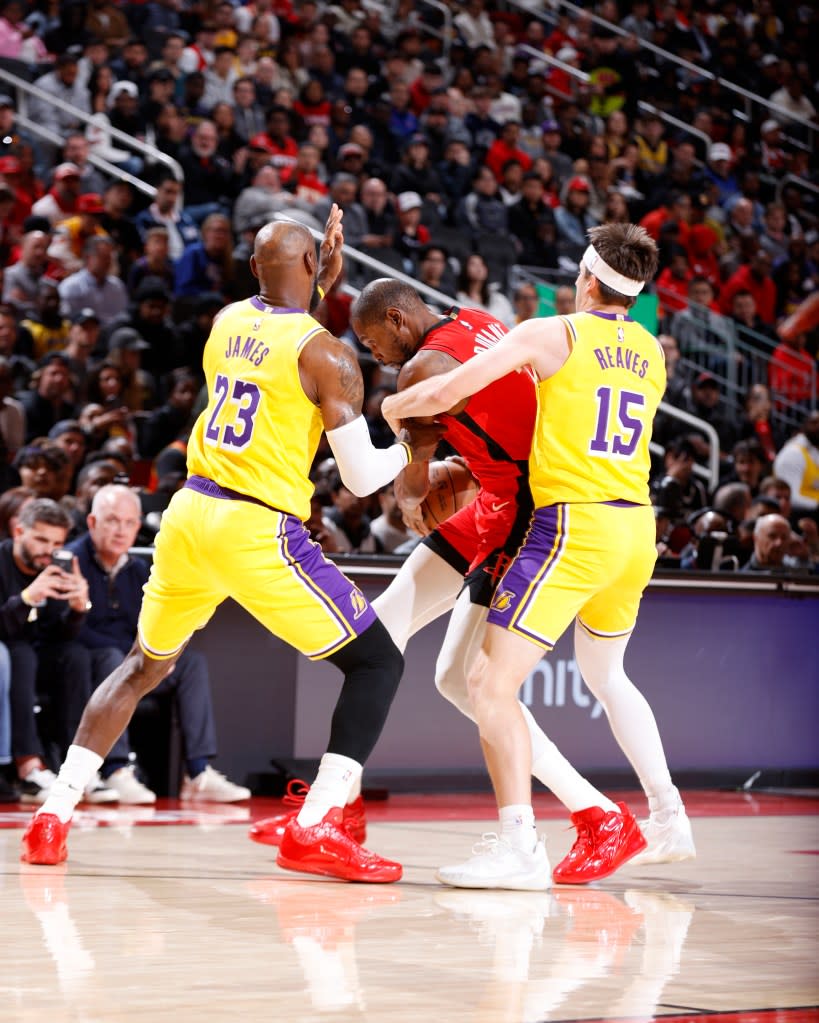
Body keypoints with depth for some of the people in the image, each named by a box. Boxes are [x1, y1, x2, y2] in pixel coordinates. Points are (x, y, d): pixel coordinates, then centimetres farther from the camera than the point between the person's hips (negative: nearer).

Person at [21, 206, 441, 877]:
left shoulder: (227, 322, 10)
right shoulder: (326, 353, -8)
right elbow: (362, 477, -6)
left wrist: (322, 285, 32)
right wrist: (412, 450, 12)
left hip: (189, 515, 6)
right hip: (258, 530, -6)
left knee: (145, 665, 26)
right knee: (377, 662, 4)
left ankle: (55, 813, 18)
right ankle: (315, 829, -10)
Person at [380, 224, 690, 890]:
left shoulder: (553, 334, -5)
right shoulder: (651, 351, 14)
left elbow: (445, 393, -11)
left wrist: (395, 406, 10)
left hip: (575, 524, -8)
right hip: (638, 526, 8)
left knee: (491, 682, -9)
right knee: (605, 675, 29)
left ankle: (519, 845, -21)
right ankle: (669, 815, 31)